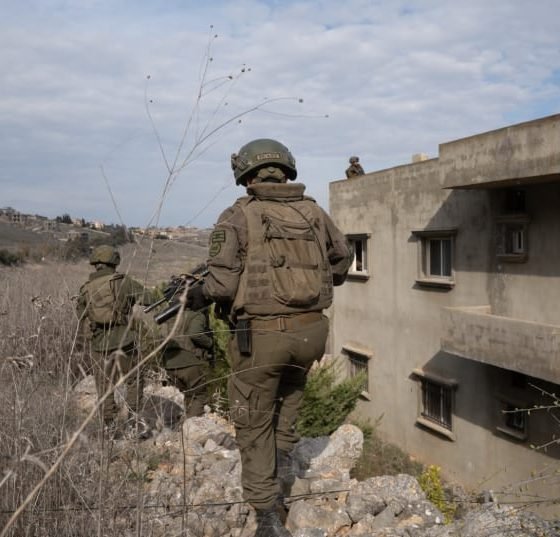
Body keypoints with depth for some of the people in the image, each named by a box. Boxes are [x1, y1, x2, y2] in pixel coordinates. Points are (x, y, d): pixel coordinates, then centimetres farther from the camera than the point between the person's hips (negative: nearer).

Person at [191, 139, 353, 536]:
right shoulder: (314, 212, 7)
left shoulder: (238, 217, -6)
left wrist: (202, 291, 8)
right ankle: (284, 451, 32)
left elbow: (223, 286, -13)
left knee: (254, 424, 13)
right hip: (311, 330, 4)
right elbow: (342, 260, 19)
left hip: (261, 334, -4)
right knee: (292, 385, 37)